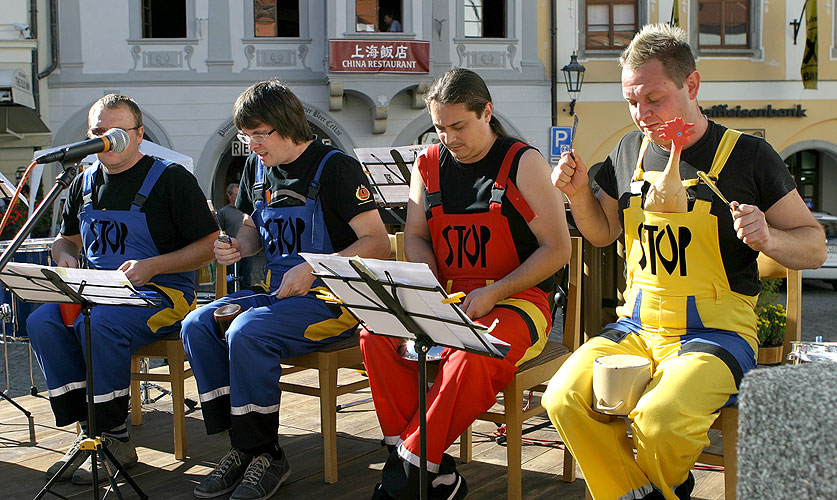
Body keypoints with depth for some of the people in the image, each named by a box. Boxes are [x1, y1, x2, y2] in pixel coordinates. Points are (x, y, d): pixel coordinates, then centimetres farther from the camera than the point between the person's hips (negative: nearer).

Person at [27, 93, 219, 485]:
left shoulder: (170, 178, -4)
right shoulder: (84, 183, 15)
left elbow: (210, 245, -7)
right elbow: (66, 238, 31)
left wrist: (151, 267, -17)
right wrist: (65, 258, 5)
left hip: (163, 292, -6)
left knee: (99, 323, -34)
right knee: (42, 321, -22)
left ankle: (115, 441, -20)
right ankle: (87, 433, -16)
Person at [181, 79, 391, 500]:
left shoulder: (335, 167, -9)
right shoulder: (257, 167, 12)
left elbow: (378, 244, -13)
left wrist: (313, 268, -23)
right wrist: (237, 246, 3)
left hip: (331, 299, -7)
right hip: (276, 292, 8)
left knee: (246, 333, -30)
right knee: (197, 325, -15)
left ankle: (266, 455, -15)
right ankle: (241, 447, -9)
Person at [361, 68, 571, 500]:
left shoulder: (522, 163, -3)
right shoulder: (429, 164, 11)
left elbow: (557, 248, -6)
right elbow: (414, 237, 18)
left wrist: (492, 294, -15)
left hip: (516, 299, -5)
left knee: (473, 355, -37)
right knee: (377, 334, -23)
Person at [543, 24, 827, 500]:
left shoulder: (748, 155, -3)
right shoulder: (630, 152, 9)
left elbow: (815, 248, 2)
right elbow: (602, 233, 24)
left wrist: (768, 237, -19)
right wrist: (578, 193, 4)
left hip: (717, 331, -4)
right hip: (637, 324, 4)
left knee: (660, 418, -30)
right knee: (565, 397, -22)